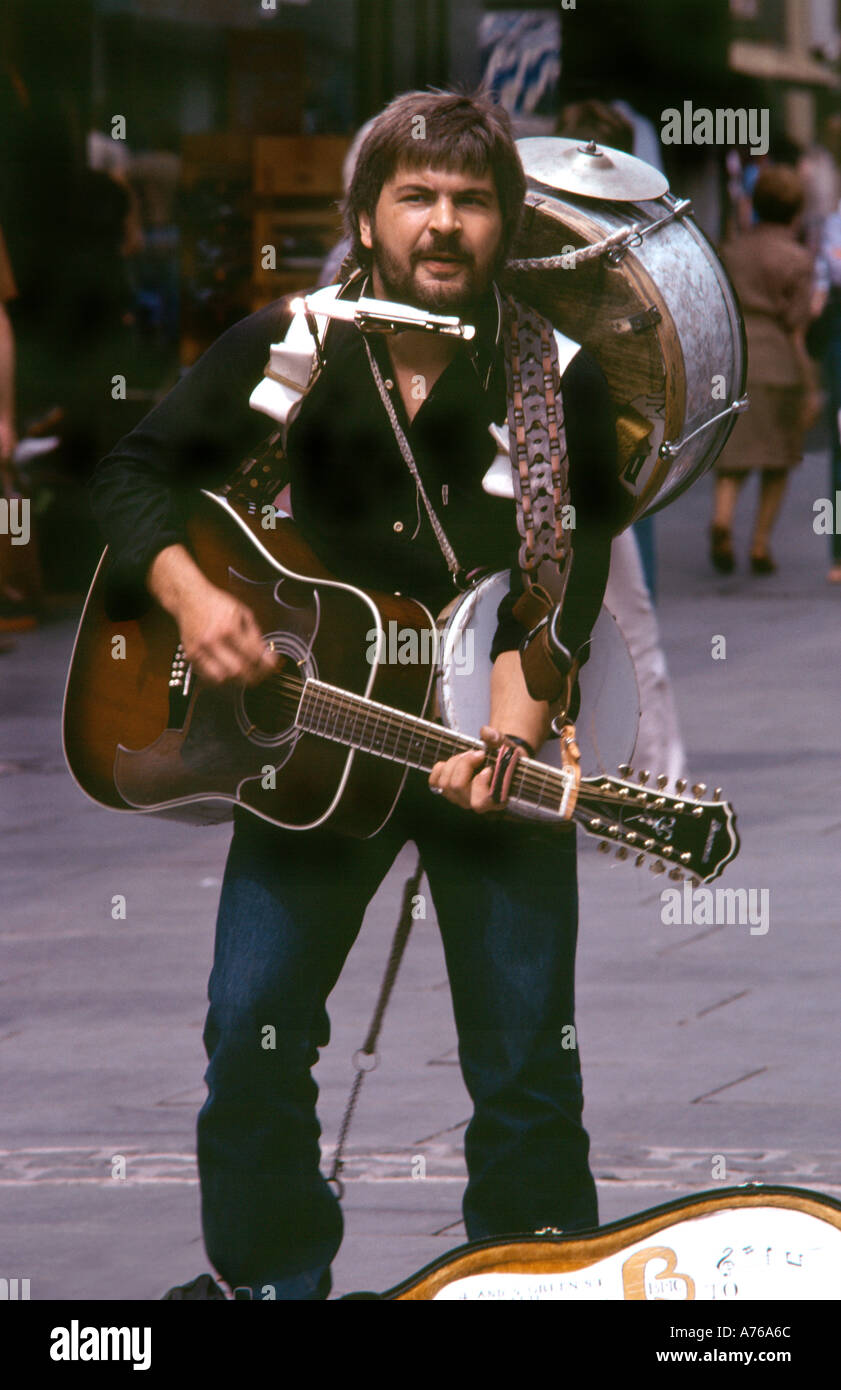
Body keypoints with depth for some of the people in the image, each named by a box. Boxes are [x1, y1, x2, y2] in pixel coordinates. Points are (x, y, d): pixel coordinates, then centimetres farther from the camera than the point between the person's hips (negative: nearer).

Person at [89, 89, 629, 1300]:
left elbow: (560, 592, -12)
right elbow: (136, 473, 6)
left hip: (494, 748, -2)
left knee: (525, 1059, -2)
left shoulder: (557, 385, -7)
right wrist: (189, 593, -12)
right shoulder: (283, 351, 0)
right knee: (252, 1035, 0)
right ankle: (273, 1280, 17)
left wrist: (510, 735, -27)